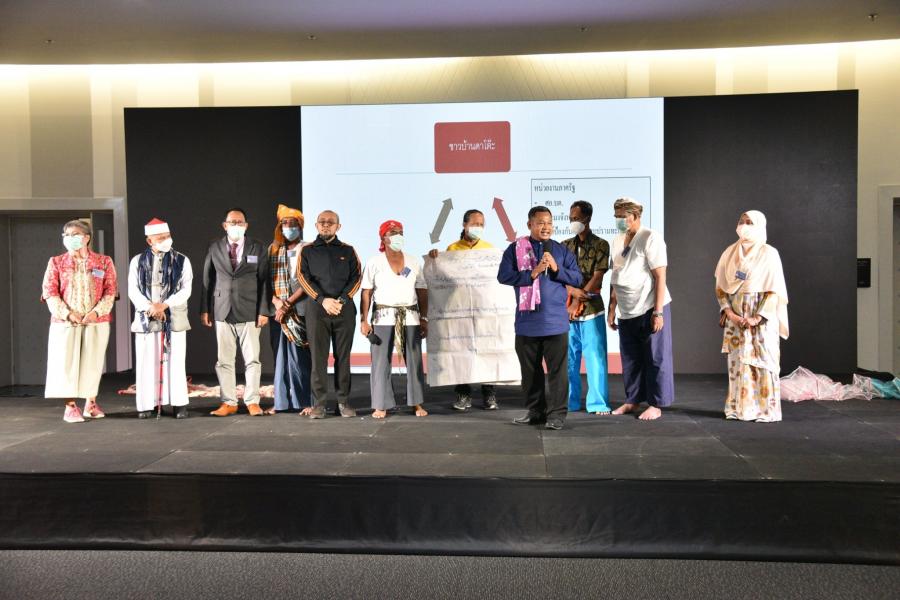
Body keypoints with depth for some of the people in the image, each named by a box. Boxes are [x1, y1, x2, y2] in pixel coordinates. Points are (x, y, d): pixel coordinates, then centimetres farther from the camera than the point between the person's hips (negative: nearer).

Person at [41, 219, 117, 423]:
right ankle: (70, 407, 4)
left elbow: (110, 290, 0)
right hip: (65, 322, 0)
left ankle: (91, 404, 16)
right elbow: (50, 292, 0)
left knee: (93, 361, 3)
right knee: (66, 362, -3)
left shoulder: (104, 262, 7)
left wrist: (97, 312, -15)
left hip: (97, 322, 0)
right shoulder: (56, 263, 8)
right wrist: (67, 314, -14)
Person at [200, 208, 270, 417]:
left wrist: (263, 311, -6)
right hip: (222, 312, 2)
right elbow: (207, 280, 8)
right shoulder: (214, 248, 7)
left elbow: (264, 281, 1)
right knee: (224, 360, 4)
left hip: (249, 312, -1)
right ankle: (228, 402, 12)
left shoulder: (257, 248, 4)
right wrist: (204, 310, 3)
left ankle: (252, 401, 8)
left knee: (252, 360, 0)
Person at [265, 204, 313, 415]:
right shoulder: (273, 251, 13)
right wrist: (277, 302, -8)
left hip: (301, 309, -3)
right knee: (281, 355, 3)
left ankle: (308, 401, 0)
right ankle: (281, 402, 7)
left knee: (302, 356, -4)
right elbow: (267, 281, 8)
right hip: (279, 311, 3)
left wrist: (287, 303, -11)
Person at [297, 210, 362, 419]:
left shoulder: (348, 251, 13)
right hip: (316, 309, 0)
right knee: (318, 358, -1)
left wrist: (341, 300, -10)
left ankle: (344, 401, 8)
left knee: (343, 357, 3)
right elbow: (304, 278, 1)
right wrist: (323, 300, -12)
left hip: (345, 309, 1)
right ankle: (319, 403, 3)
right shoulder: (307, 251, 12)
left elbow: (356, 277, 5)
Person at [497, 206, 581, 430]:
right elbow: (503, 275, -6)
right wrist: (532, 274, -13)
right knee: (530, 369, 10)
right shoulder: (515, 249, 4)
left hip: (556, 321, 0)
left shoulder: (561, 250, 8)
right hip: (527, 320, 1)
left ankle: (557, 413, 6)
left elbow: (577, 278, 4)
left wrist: (556, 268, -11)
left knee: (557, 369, -2)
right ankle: (535, 411, 22)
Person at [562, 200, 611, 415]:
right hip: (566, 309, 4)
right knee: (568, 358, 7)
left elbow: (597, 277, -7)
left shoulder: (600, 245, 1)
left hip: (591, 309, -3)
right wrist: (574, 291, -16)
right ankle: (569, 402, 16)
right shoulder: (565, 246, 12)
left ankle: (598, 404, 4)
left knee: (595, 357, -3)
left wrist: (578, 302, -13)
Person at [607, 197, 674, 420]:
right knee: (630, 359, 12)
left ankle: (656, 405, 10)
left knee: (655, 359, 2)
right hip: (626, 312, 7)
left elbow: (660, 277, -13)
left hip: (650, 309, -6)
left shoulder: (650, 238, -10)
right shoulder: (617, 241, 10)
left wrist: (658, 312, -17)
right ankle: (632, 400, 24)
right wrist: (612, 309, 13)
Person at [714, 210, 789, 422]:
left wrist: (757, 318, -15)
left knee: (763, 363, -2)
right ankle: (739, 408, 13)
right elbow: (720, 286, 7)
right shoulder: (730, 253, 7)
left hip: (761, 319, -4)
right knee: (737, 363, 6)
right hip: (735, 319, 4)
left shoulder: (769, 254, -5)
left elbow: (774, 291, -8)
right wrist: (729, 313, -6)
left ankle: (767, 410, 5)